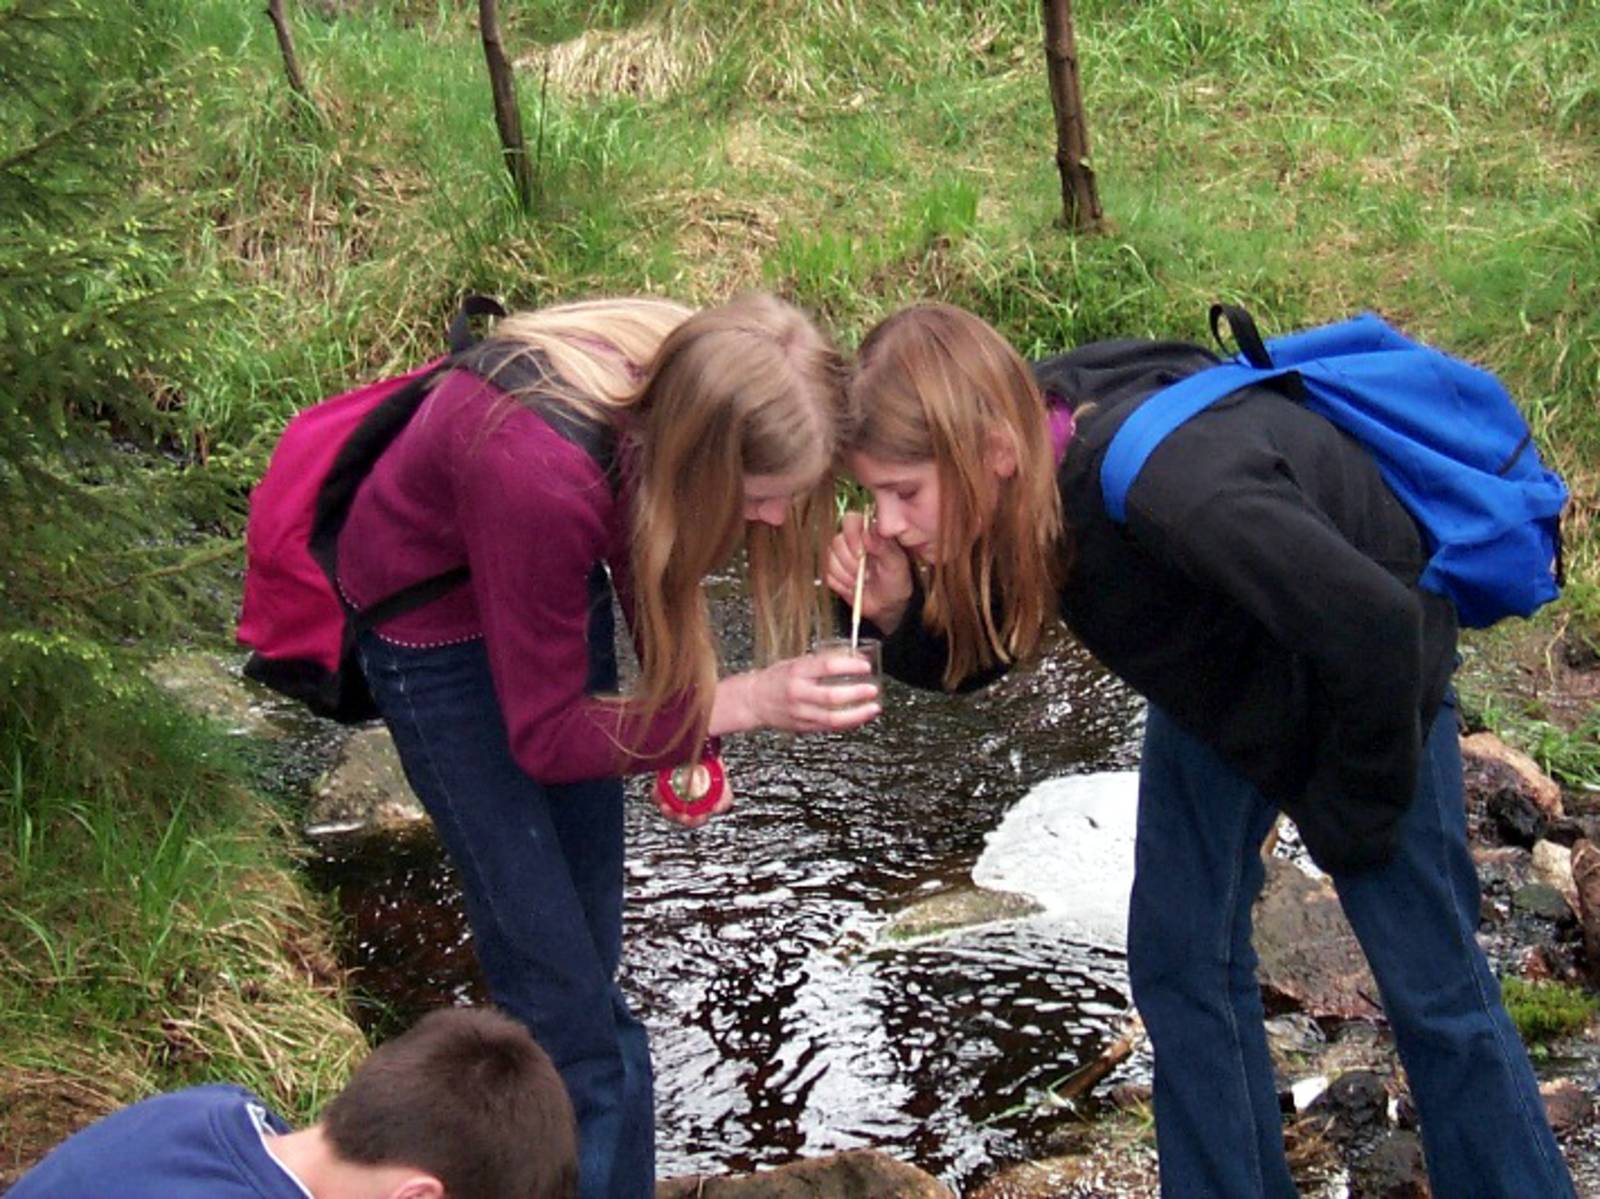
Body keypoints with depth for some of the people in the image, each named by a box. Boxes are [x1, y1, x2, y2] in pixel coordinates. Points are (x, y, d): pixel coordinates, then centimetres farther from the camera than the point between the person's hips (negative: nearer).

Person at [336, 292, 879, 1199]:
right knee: (560, 997, -3)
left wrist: (685, 736, -6)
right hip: (439, 624, -6)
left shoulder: (689, 385, -24)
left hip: (555, 587, 6)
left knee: (591, 955, 14)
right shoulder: (541, 476, -42)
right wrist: (742, 702, -36)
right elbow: (544, 734, -27)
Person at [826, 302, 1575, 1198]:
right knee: (1180, 962, 6)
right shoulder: (1030, 463, -21)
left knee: (1434, 991, 3)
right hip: (1218, 673, 7)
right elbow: (981, 650, -4)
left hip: (1364, 682, -6)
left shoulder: (1172, 490, -44)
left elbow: (1380, 628, -37)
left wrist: (1351, 815, -21)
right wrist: (901, 613, -26)